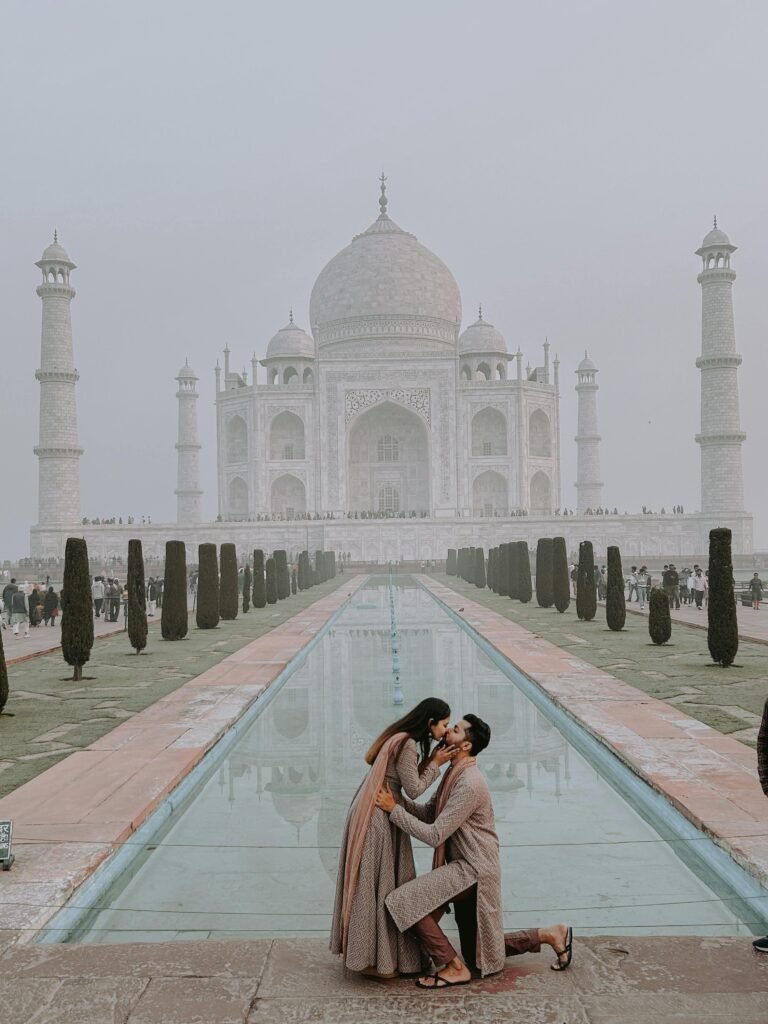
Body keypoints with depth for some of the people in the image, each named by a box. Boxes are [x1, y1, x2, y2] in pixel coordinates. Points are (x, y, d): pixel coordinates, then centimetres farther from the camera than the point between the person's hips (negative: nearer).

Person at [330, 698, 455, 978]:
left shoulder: (401, 739, 11)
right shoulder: (407, 745, -19)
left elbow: (409, 779, 9)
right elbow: (414, 790, -15)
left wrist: (431, 761, 1)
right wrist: (435, 765, -6)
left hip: (375, 814, 10)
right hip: (376, 818, -10)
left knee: (378, 883, 16)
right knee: (377, 885, -2)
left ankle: (364, 951, 25)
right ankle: (374, 959, 7)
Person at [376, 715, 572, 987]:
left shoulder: (469, 784, -24)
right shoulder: (454, 773, 8)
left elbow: (434, 835, -25)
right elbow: (428, 814, 7)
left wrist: (394, 809, -21)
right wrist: (398, 800, -7)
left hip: (473, 870, -10)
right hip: (464, 867, 10)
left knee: (407, 902, -20)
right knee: (477, 955, 17)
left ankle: (454, 968, -8)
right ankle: (550, 935, 26)